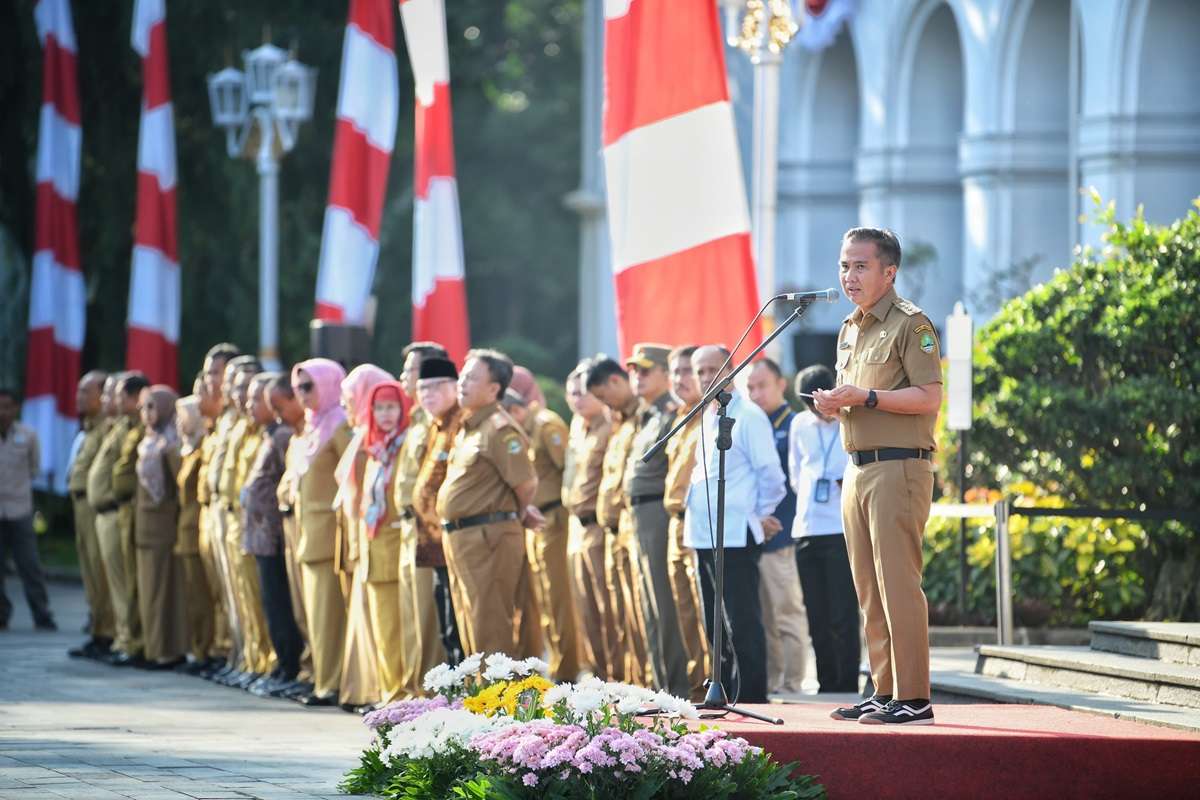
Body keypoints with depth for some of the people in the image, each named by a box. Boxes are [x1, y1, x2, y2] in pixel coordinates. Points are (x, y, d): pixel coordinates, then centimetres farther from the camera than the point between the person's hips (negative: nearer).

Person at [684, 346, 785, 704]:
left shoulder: (748, 416, -7)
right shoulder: (707, 418, 18)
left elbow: (769, 472, -8)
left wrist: (762, 514, -3)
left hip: (735, 536, -9)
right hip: (704, 536, 9)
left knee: (743, 623, -8)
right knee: (716, 624, 12)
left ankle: (752, 698, -7)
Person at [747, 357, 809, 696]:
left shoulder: (794, 426, -3)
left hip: (781, 539, -7)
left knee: (788, 613, -4)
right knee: (762, 617, 10)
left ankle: (791, 685, -2)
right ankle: (767, 683, 15)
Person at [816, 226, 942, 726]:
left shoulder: (910, 324, -7)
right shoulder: (849, 330, 20)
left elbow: (929, 398, -15)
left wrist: (866, 397, -21)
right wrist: (834, 404, 8)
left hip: (899, 466, -9)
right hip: (858, 469, 9)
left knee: (898, 584, -12)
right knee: (869, 590, 9)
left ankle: (913, 699, -12)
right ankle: (884, 693, 14)